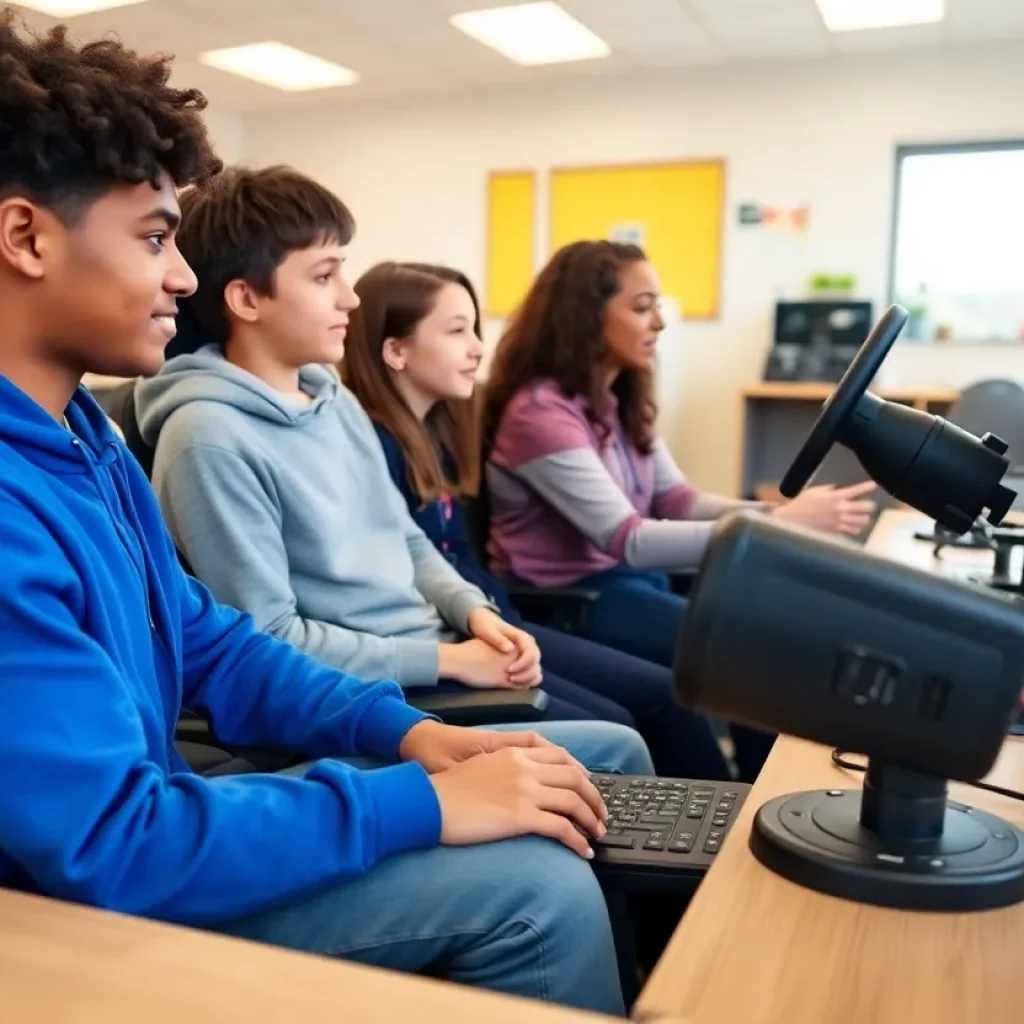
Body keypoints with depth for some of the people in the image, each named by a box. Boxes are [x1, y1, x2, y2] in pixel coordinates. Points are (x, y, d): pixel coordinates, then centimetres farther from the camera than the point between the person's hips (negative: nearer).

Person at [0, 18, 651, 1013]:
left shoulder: (81, 432, 4)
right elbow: (113, 847, -30)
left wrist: (405, 730, -4)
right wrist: (425, 801, -23)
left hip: (152, 814, 9)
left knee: (611, 753, 6)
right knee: (538, 889, -23)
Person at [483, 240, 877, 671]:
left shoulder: (622, 401, 7)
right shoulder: (539, 411, -21)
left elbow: (678, 502, 4)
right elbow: (629, 541, -27)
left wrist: (779, 512, -14)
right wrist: (783, 525, -30)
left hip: (637, 577, 8)